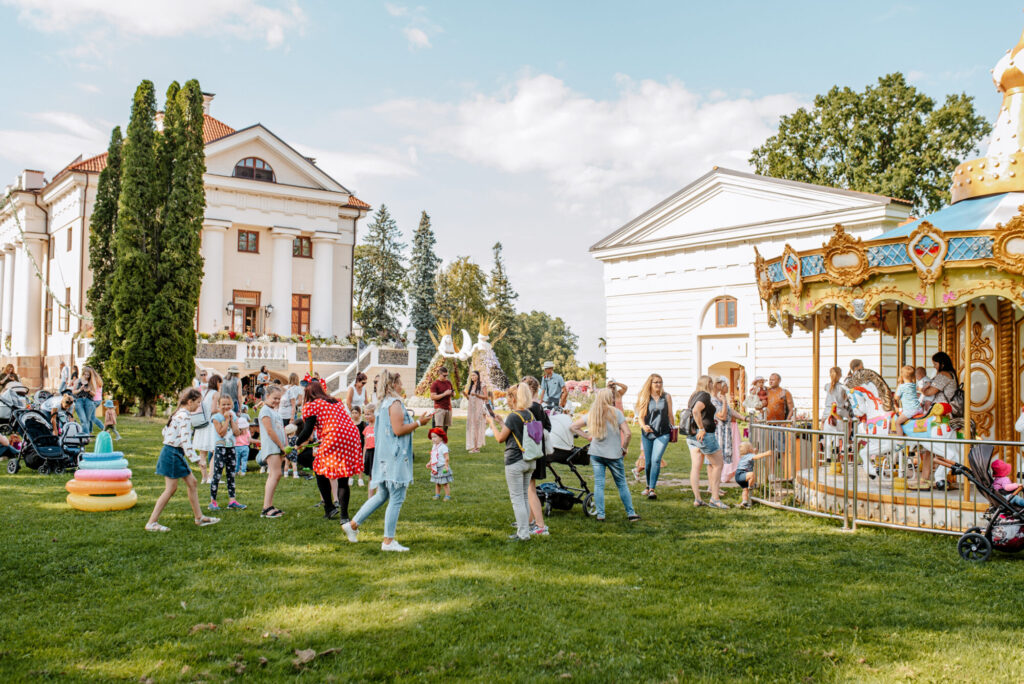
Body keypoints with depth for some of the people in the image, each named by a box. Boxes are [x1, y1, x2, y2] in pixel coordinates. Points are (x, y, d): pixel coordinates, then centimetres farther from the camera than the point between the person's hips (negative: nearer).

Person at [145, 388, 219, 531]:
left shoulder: (179, 414, 12)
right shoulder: (185, 416, -18)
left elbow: (165, 431, 18)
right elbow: (185, 439, -24)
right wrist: (194, 458, -21)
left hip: (169, 451, 10)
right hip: (173, 454, -10)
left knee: (192, 482, 12)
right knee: (171, 489, -5)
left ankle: (199, 517, 18)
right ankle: (152, 523, 0)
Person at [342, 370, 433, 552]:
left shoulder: (384, 403, 16)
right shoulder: (395, 403, -13)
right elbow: (398, 430, -20)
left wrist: (414, 422, 23)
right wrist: (418, 423, -10)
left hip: (385, 457, 10)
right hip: (395, 456, -10)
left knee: (382, 495, 18)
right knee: (396, 498, -3)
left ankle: (353, 524, 21)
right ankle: (388, 540, 0)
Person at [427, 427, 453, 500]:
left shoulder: (443, 447, -18)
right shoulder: (434, 446, 8)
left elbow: (447, 458, -20)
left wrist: (446, 466, -23)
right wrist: (429, 463, 13)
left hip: (442, 468, -8)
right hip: (435, 468, 8)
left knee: (445, 483, 0)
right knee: (437, 483, 16)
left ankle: (448, 495, 9)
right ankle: (437, 494, 27)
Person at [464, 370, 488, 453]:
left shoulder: (482, 385, -1)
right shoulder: (471, 386, 17)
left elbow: (485, 396, -6)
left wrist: (476, 394, -17)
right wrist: (465, 394, -1)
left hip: (479, 407, -6)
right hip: (471, 408, 6)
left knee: (478, 425, -8)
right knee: (471, 426, 1)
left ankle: (477, 447, -6)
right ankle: (473, 446, 3)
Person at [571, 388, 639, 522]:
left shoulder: (591, 414, 4)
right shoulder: (616, 413, -8)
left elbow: (573, 426, 10)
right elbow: (627, 433, -14)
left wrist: (588, 436, 12)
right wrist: (624, 448, 0)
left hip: (596, 454, 3)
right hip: (614, 455, -3)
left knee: (598, 484, 6)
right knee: (621, 484, 9)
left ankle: (600, 515, 4)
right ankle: (631, 513, 13)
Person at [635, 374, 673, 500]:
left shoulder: (666, 396, 4)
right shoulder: (645, 397, 3)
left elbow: (670, 415, 12)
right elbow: (640, 416, -1)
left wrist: (673, 430, 16)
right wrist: (644, 426, -21)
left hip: (663, 434, -1)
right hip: (647, 434, 1)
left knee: (656, 460, -16)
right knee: (648, 462, 9)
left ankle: (652, 489, -15)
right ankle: (648, 486, 29)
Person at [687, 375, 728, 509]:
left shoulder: (694, 395, 14)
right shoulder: (705, 395, -12)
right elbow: (696, 410, -28)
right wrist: (702, 428, -24)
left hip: (691, 436, 8)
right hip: (705, 435, -8)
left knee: (695, 467, 4)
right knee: (717, 465, 2)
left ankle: (697, 499, 2)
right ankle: (714, 499, 0)